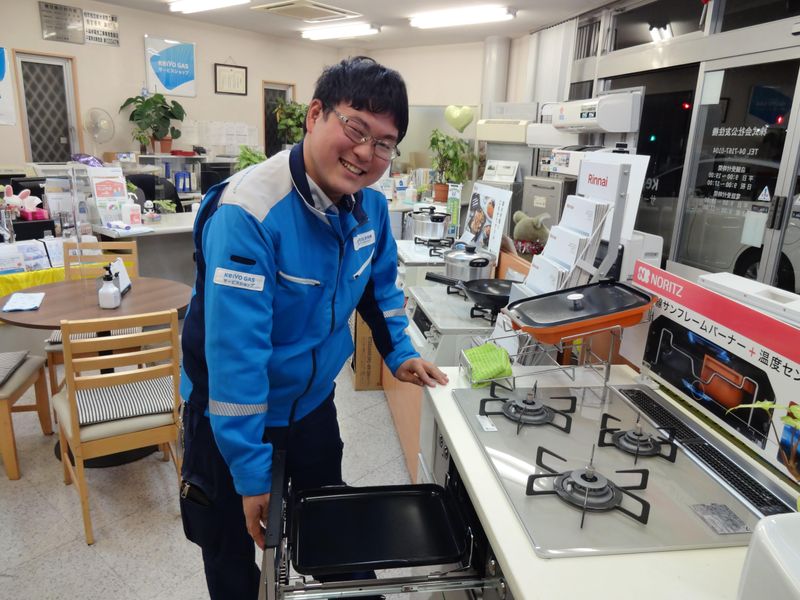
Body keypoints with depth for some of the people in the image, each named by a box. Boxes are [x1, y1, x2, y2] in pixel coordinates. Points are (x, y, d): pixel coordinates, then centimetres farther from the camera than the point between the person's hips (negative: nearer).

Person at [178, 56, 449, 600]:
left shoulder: (370, 204, -8)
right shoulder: (248, 211, -31)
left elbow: (380, 282, 11)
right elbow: (235, 351, -32)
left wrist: (399, 354, 5)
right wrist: (251, 472, -27)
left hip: (313, 405, 6)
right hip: (233, 416, -5)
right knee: (235, 556, 18)